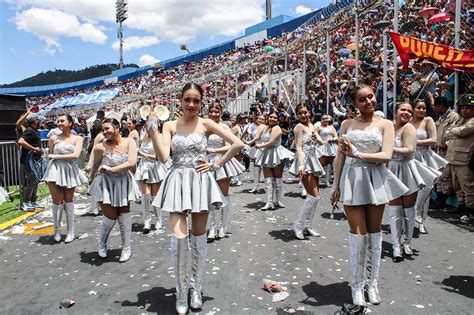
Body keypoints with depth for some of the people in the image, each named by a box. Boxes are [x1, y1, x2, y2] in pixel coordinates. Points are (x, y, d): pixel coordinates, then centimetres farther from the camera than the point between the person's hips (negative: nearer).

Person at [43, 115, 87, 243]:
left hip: (70, 171, 0)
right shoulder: (53, 138, 4)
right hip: (55, 170, 0)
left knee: (69, 200, 8)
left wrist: (55, 156, -9)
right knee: (57, 201, -1)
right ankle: (57, 231, 16)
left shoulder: (78, 138, 2)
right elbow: (50, 156, 8)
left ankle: (71, 232, 14)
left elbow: (75, 155, -11)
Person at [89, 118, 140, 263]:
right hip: (106, 184, -2)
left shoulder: (129, 142, -12)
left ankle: (126, 249, 22)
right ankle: (102, 244, 29)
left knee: (124, 215, 9)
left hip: (123, 182, 2)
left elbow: (132, 163, -22)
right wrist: (92, 180, 15)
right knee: (110, 216, -2)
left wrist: (112, 169, -20)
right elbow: (95, 166, 1)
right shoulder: (100, 147, -15)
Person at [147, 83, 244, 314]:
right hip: (177, 182, 0)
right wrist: (153, 131, -14)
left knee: (199, 237, 9)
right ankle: (181, 293, 12)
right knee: (178, 237, -10)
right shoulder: (169, 126, 4)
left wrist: (216, 166, -6)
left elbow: (238, 144, -6)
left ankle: (196, 290, 28)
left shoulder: (206, 124, -1)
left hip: (201, 182, 0)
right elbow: (163, 157, -10)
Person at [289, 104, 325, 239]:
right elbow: (298, 146, -17)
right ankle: (298, 225, 0)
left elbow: (321, 141, 13)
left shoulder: (311, 125, 15)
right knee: (314, 196, -11)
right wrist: (301, 165, -28)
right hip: (305, 160, -8)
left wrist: (315, 137, -10)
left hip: (313, 160, 8)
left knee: (315, 196, 9)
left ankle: (307, 225, 19)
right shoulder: (299, 126, -8)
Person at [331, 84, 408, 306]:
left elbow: (386, 155, -9)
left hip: (375, 180, 0)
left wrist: (358, 153, -19)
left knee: (374, 232, 9)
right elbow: (340, 157, 8)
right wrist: (336, 186, 6)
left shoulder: (385, 124, 4)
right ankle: (357, 284, 14)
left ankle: (372, 284, 23)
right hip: (352, 179, 0)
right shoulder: (347, 124, 8)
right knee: (358, 233, -1)